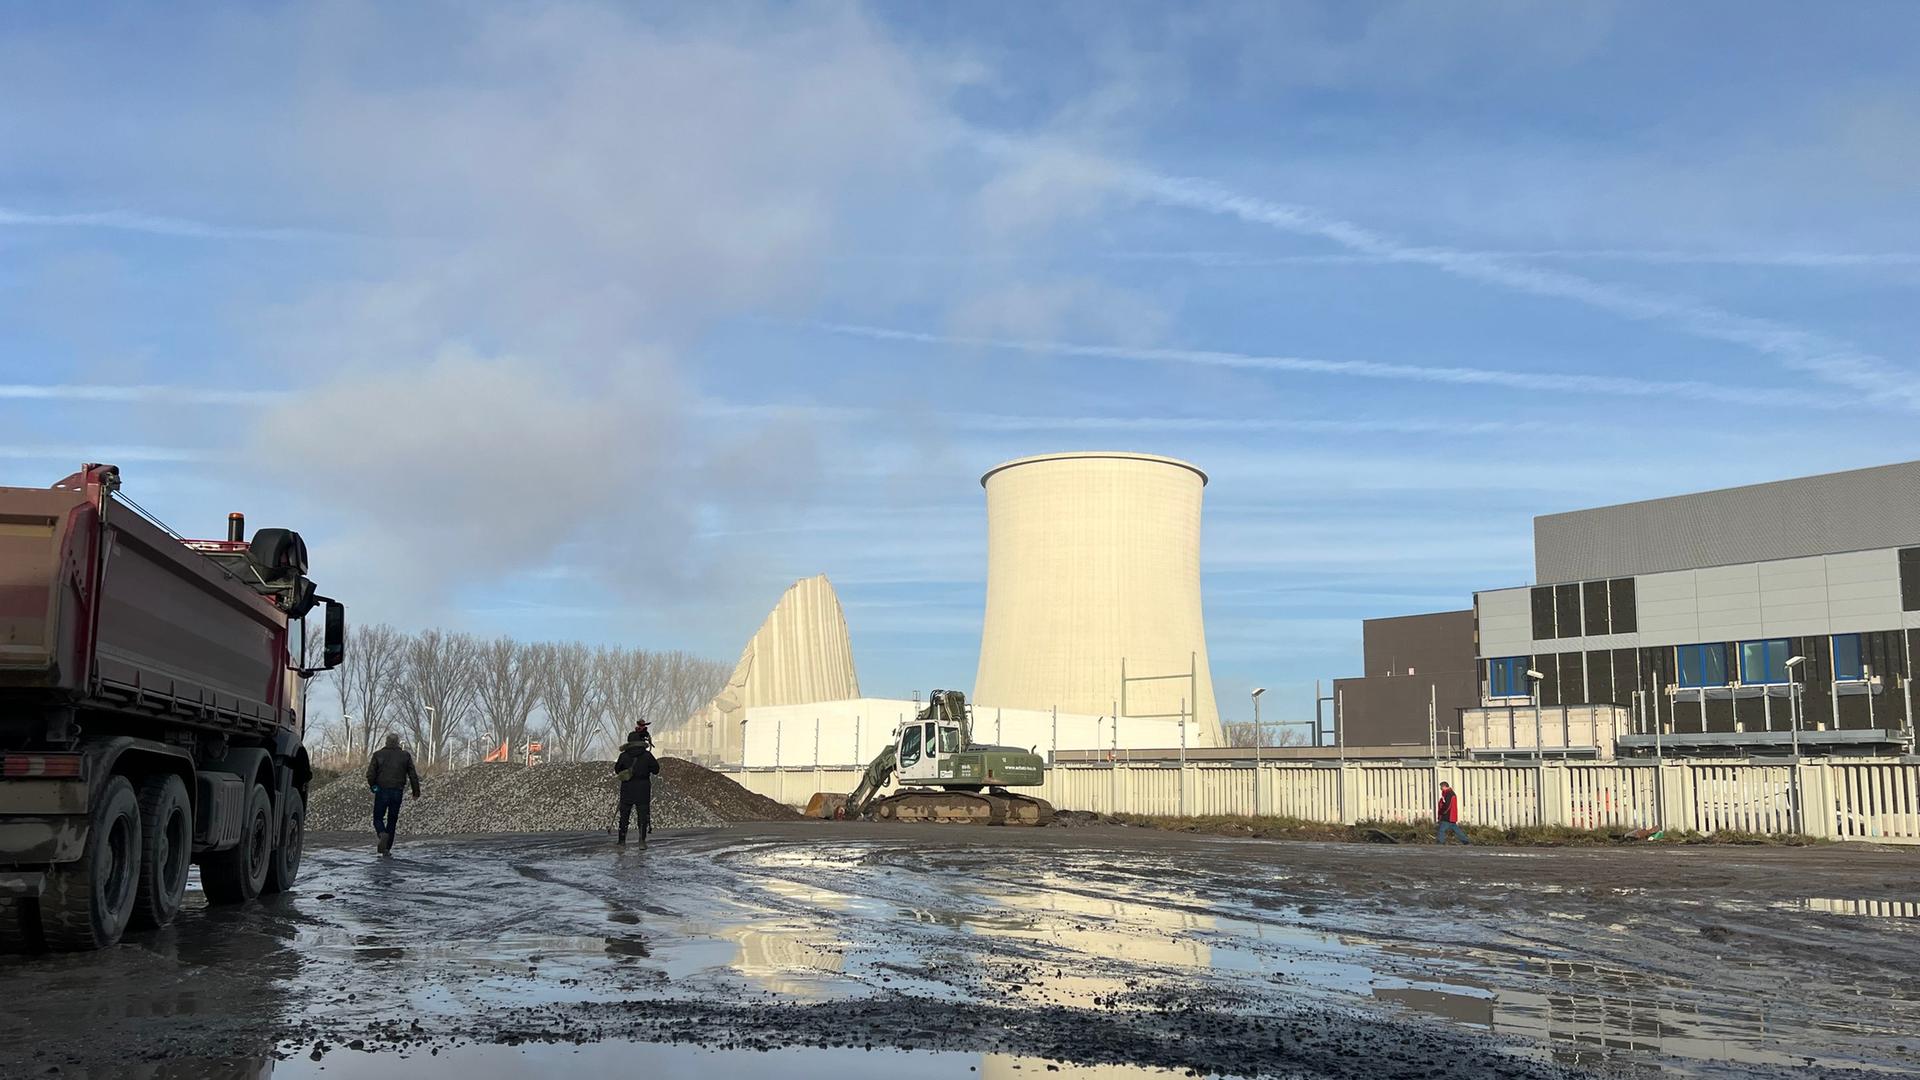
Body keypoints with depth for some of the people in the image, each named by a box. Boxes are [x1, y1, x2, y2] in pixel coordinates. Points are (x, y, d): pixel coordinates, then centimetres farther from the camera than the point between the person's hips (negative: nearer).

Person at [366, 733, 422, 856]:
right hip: (397, 792, 1)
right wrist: (416, 792, 9)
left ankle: (383, 834, -21)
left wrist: (373, 786, 13)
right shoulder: (405, 756, 4)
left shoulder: (378, 754, 2)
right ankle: (387, 848, 9)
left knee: (378, 818, 10)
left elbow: (370, 774, -5)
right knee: (392, 820, 11)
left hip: (382, 791, -1)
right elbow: (413, 776, 2)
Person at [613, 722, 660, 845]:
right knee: (643, 815, 2)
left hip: (627, 790, 1)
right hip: (643, 789, -1)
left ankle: (622, 840, 12)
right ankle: (642, 839, -6)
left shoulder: (624, 756, -3)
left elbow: (617, 770, 8)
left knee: (624, 815, 11)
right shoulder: (647, 755, -6)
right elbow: (656, 769, 1)